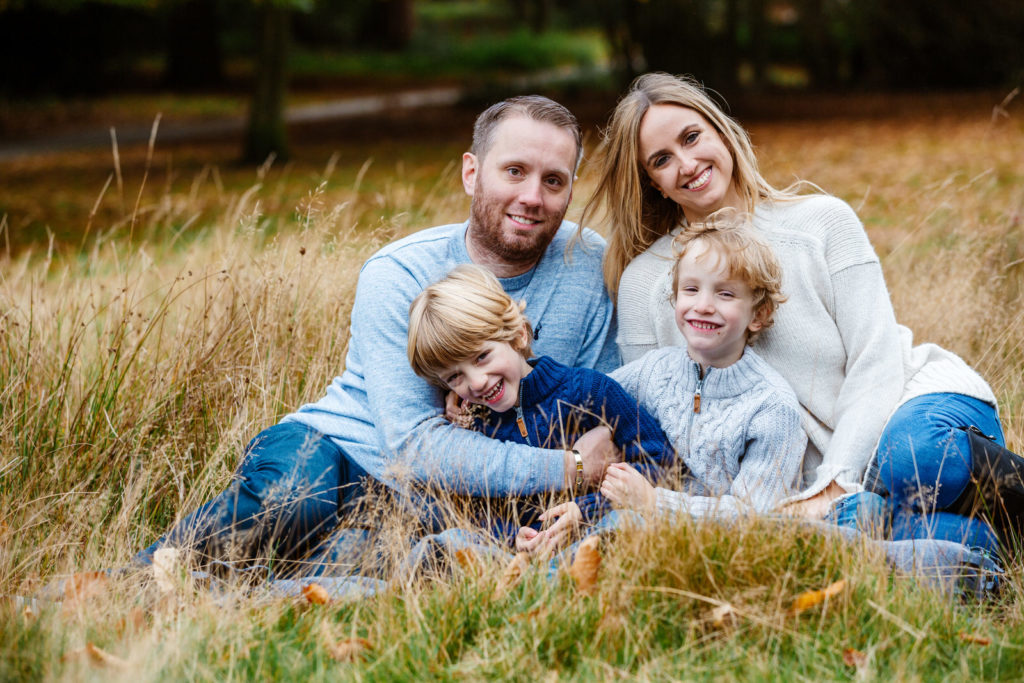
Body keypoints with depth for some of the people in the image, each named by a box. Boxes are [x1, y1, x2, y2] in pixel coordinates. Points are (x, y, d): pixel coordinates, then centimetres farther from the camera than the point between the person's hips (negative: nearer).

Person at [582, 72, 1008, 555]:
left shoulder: (823, 221, 1)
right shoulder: (644, 281, 3)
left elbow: (877, 361, -5)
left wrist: (831, 490, -19)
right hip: (806, 489, 2)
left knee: (908, 458, -39)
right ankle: (984, 542, -18)